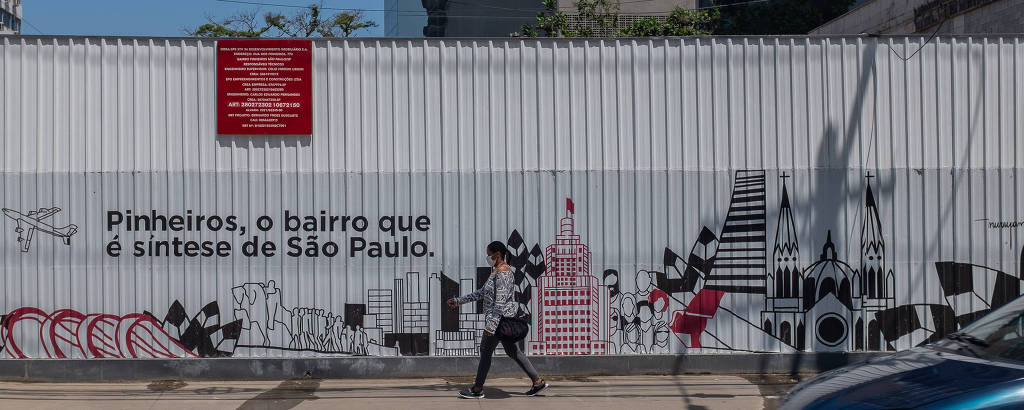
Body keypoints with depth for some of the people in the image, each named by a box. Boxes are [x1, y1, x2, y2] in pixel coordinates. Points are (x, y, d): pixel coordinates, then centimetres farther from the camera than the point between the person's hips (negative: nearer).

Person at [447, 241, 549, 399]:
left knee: (486, 351, 0)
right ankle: (538, 381, 13)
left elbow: (500, 302, -23)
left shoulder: (502, 273, -17)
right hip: (504, 319, 10)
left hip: (500, 318, -10)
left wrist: (491, 325, -25)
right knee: (513, 352, 12)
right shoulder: (496, 271, 15)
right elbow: (481, 292, 22)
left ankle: (478, 389, 10)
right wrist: (459, 301, 21)